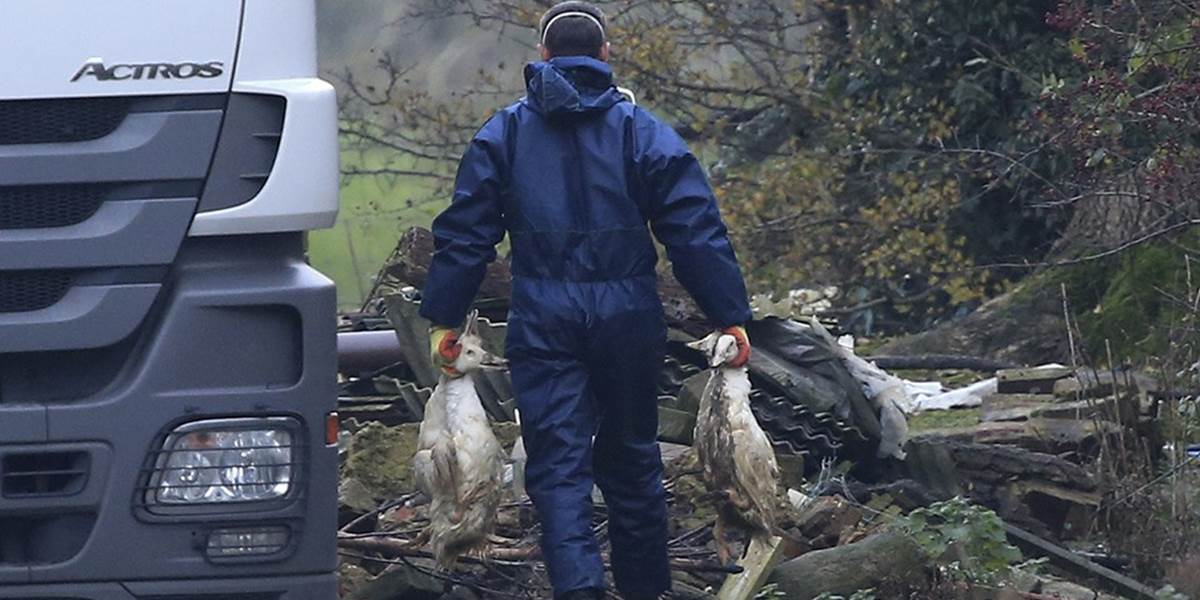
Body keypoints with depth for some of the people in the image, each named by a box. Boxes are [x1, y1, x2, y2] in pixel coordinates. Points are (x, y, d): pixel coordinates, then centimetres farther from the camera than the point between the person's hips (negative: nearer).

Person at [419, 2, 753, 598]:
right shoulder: (644, 132, 3)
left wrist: (443, 318, 7)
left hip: (543, 322, -1)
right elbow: (697, 233, -1)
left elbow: (464, 234, 3)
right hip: (628, 317, 1)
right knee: (631, 457, 15)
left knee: (558, 464, -2)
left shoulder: (504, 134, 5)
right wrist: (731, 316, 2)